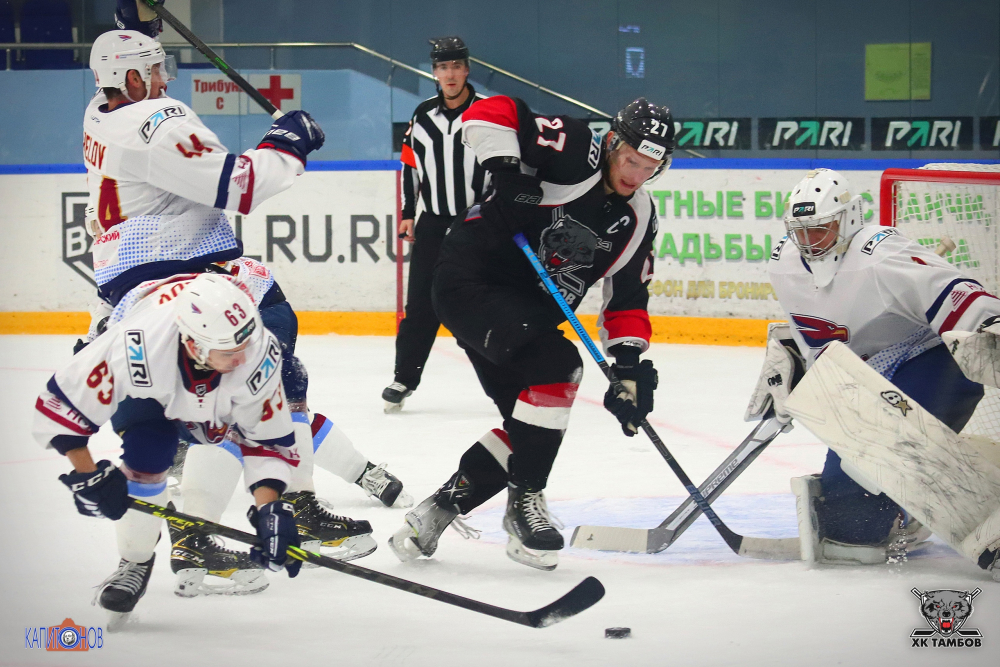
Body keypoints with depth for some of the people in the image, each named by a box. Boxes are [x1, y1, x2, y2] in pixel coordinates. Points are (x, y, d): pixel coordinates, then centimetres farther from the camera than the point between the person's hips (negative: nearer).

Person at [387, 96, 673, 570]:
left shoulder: (637, 219, 4)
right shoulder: (574, 149, -17)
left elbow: (627, 297, 7)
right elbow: (486, 114, -23)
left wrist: (630, 362, -5)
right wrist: (507, 168, -34)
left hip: (527, 310, 9)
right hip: (472, 280, -9)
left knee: (529, 430, 3)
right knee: (557, 365, -26)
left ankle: (439, 508, 18)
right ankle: (525, 502, -15)